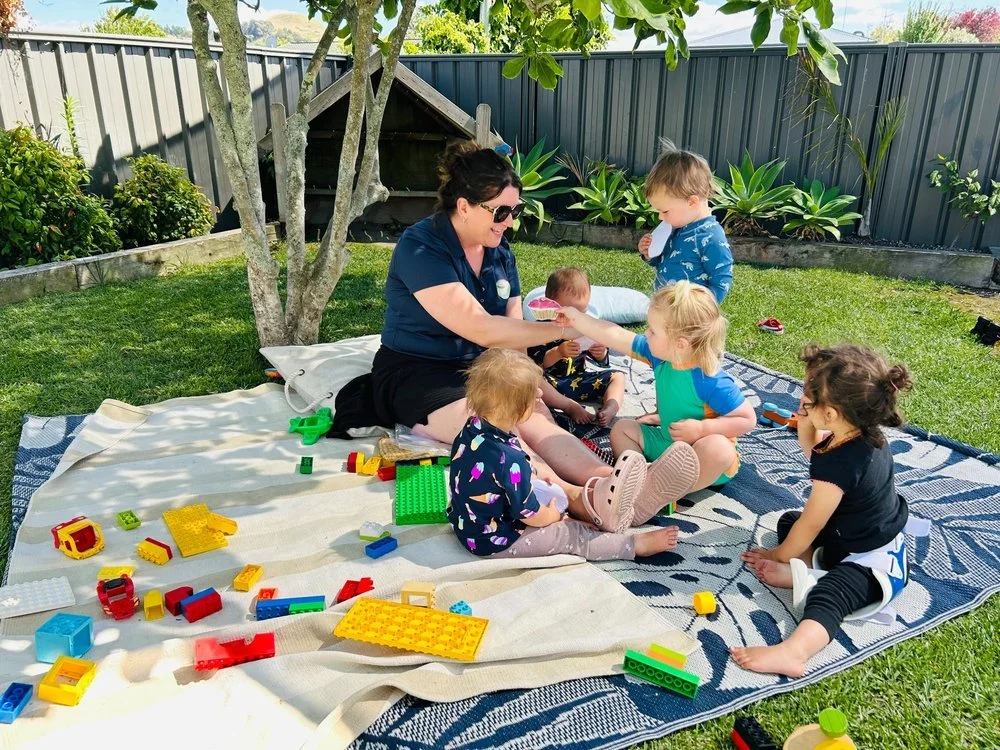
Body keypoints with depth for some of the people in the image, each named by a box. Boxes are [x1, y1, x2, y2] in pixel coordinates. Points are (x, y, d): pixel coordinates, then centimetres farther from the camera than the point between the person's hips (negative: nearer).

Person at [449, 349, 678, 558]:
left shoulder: (471, 430, -10)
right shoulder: (511, 461, -34)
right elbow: (532, 516, -21)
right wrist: (554, 515, -1)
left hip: (466, 523, 8)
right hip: (496, 544, -8)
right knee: (573, 534, 4)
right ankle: (636, 545, 14)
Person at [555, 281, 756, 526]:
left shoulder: (712, 381, -30)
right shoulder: (660, 356, -9)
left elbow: (747, 419, -25)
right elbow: (617, 337, -4)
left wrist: (702, 428, -31)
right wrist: (577, 319, -2)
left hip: (703, 458, -8)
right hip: (666, 442, 8)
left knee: (718, 448, -40)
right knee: (622, 428, 5)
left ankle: (655, 497, -34)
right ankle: (643, 481, -22)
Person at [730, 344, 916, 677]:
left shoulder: (838, 464, -31)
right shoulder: (867, 435, -3)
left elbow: (811, 524, -20)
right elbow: (816, 455, 19)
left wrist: (781, 555, -4)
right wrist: (805, 428, -1)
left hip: (873, 562, -11)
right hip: (876, 533, 11)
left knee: (828, 595, -35)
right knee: (788, 520, 17)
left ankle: (792, 652, -60)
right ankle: (805, 566, -13)